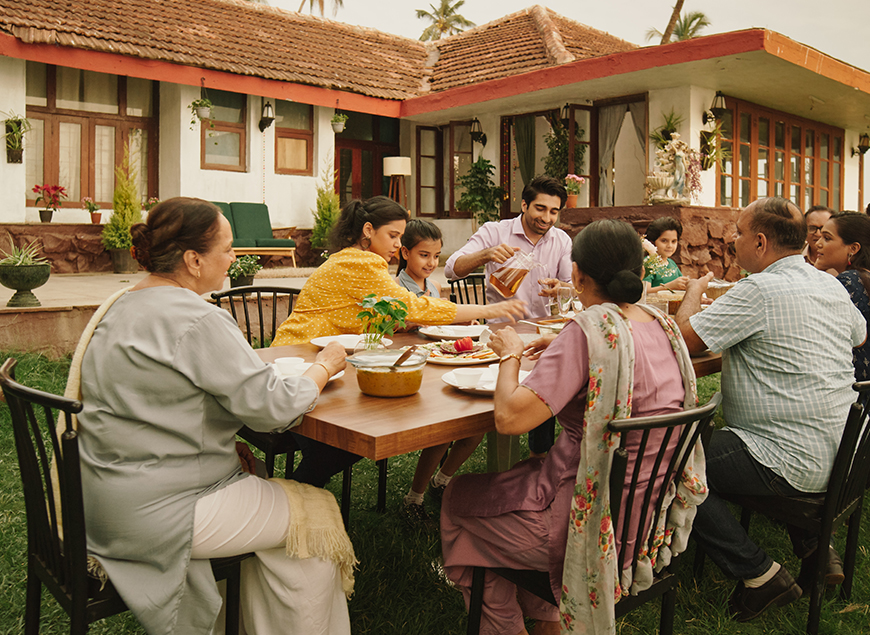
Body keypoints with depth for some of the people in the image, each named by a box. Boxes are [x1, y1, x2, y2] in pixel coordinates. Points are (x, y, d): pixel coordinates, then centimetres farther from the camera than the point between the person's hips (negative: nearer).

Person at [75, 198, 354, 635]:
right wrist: (323, 368, -3)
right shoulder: (196, 321, -22)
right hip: (154, 514, -10)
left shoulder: (120, 305, 9)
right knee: (317, 512, 0)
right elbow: (271, 407, -21)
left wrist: (223, 444, 9)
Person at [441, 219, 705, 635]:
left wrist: (510, 355, -11)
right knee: (514, 480, 30)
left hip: (599, 521, -8)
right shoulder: (663, 324, 2)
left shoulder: (590, 328, -24)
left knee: (458, 498, 14)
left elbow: (509, 417, -28)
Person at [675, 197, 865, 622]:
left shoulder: (760, 290, -20)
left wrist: (694, 291, 3)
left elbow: (685, 336, -16)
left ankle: (759, 574, -2)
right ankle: (813, 548, 27)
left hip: (790, 465, -9)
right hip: (836, 455, 10)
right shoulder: (832, 286, 8)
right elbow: (859, 333, 28)